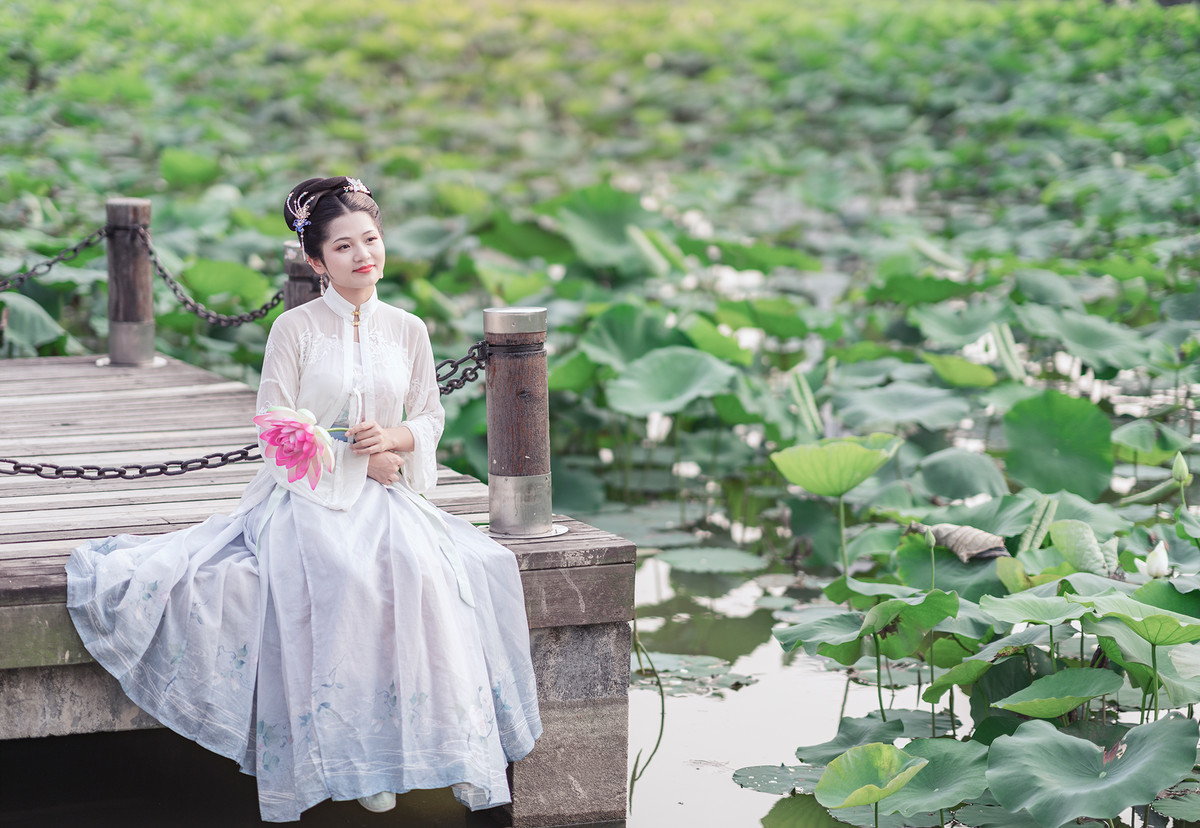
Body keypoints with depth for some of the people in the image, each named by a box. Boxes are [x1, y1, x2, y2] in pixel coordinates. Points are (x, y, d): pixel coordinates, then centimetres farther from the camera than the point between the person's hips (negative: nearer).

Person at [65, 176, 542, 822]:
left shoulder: (407, 331, 10)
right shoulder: (296, 328, 0)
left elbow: (430, 417, 17)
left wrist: (393, 439, -6)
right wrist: (358, 459, -9)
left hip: (385, 497, 3)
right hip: (307, 496, -3)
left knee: (423, 571, -28)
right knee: (341, 577, -34)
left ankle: (450, 741, -23)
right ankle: (356, 756, -27)